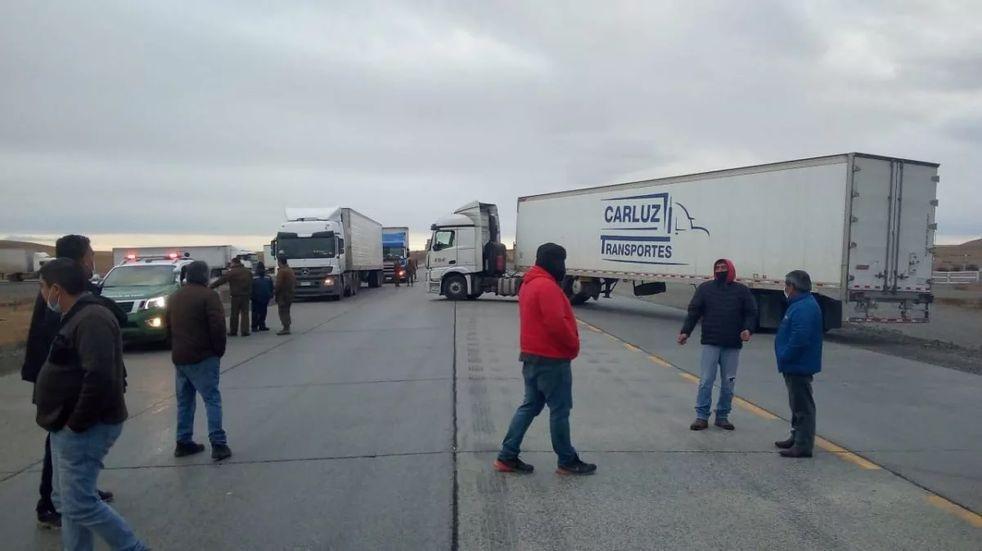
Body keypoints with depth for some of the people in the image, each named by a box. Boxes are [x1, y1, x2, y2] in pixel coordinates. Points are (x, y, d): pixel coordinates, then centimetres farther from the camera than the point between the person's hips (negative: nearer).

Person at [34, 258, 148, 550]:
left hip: (85, 428, -10)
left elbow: (100, 377, -32)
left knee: (79, 504, -5)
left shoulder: (91, 319, -22)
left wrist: (76, 423, -22)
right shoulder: (78, 316, 12)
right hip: (69, 426, 10)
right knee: (68, 498, 17)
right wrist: (68, 422, 15)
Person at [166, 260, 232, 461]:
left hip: (179, 357, 7)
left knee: (184, 401, 14)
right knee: (212, 399, -5)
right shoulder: (208, 295, -10)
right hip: (202, 357, -7)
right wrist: (219, 351, -5)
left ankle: (183, 442, 17)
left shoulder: (174, 297, 15)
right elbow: (218, 327, -17)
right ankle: (218, 444, -8)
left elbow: (168, 327, 19)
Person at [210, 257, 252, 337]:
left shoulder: (232, 272, -10)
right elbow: (251, 283, 15)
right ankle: (245, 331, 4)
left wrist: (211, 286, -6)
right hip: (246, 295, 4)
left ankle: (233, 331, 10)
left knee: (234, 314, 5)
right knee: (245, 313, 7)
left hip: (236, 295, -4)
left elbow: (221, 280, -11)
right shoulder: (247, 271, 9)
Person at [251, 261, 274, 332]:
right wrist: (252, 296, -9)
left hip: (265, 299, 4)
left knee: (263, 313, 10)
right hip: (256, 300, -4)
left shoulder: (268, 278, 10)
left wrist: (271, 296, 7)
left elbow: (271, 288, 13)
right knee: (255, 313, -1)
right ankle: (254, 326, 3)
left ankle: (262, 326, 17)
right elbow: (251, 288, -5)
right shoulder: (253, 278, -4)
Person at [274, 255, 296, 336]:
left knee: (283, 312, -5)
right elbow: (294, 281, 15)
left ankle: (286, 328, -7)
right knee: (286, 311, 17)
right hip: (290, 294, 9)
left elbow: (279, 284, -20)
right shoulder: (290, 270, 11)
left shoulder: (281, 271, -17)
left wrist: (275, 291, -7)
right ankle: (287, 327, 21)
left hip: (283, 295, -9)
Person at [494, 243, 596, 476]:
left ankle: (507, 457, 14)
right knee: (560, 410, 2)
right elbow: (557, 323, -26)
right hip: (551, 359, -10)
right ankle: (567, 461, 13)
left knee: (530, 406, 14)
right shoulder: (547, 286, -19)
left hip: (532, 356, 10)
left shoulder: (529, 283, 14)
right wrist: (574, 344, -10)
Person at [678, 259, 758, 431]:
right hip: (710, 343, -1)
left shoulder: (742, 290, 7)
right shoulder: (705, 288, 6)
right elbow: (694, 311, 3)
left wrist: (747, 329, -14)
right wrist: (685, 331, -7)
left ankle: (722, 416, 20)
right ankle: (702, 416, 4)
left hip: (732, 345, 1)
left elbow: (751, 313, 4)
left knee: (728, 383, 8)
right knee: (706, 381, -2)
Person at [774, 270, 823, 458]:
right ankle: (797, 438, 32)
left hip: (799, 366, -11)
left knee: (802, 406, -4)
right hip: (796, 365, 11)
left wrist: (784, 357, -19)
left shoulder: (804, 308, -22)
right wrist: (785, 358, 18)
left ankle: (803, 445, 1)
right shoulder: (800, 304, 13)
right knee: (798, 404, 20)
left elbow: (799, 339, -30)